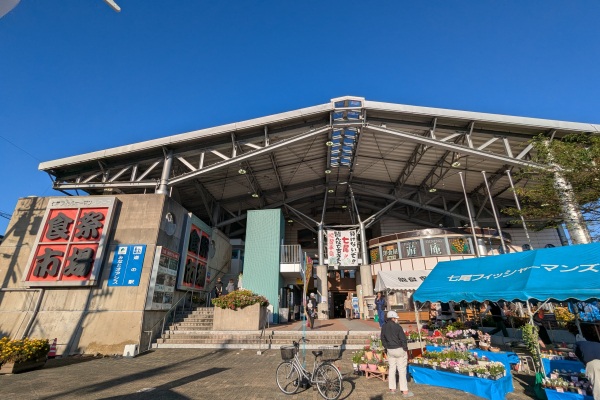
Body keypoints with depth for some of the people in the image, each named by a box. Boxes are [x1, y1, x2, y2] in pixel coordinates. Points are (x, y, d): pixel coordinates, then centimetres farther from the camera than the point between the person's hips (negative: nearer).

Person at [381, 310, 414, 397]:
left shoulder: (384, 327, 2)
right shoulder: (397, 326, -16)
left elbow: (383, 339, 9)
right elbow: (403, 339, -14)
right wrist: (406, 350, -4)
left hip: (390, 350, 5)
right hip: (399, 350, -5)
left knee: (392, 369, 14)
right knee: (402, 370, 3)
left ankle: (392, 389, 23)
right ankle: (405, 391, 8)